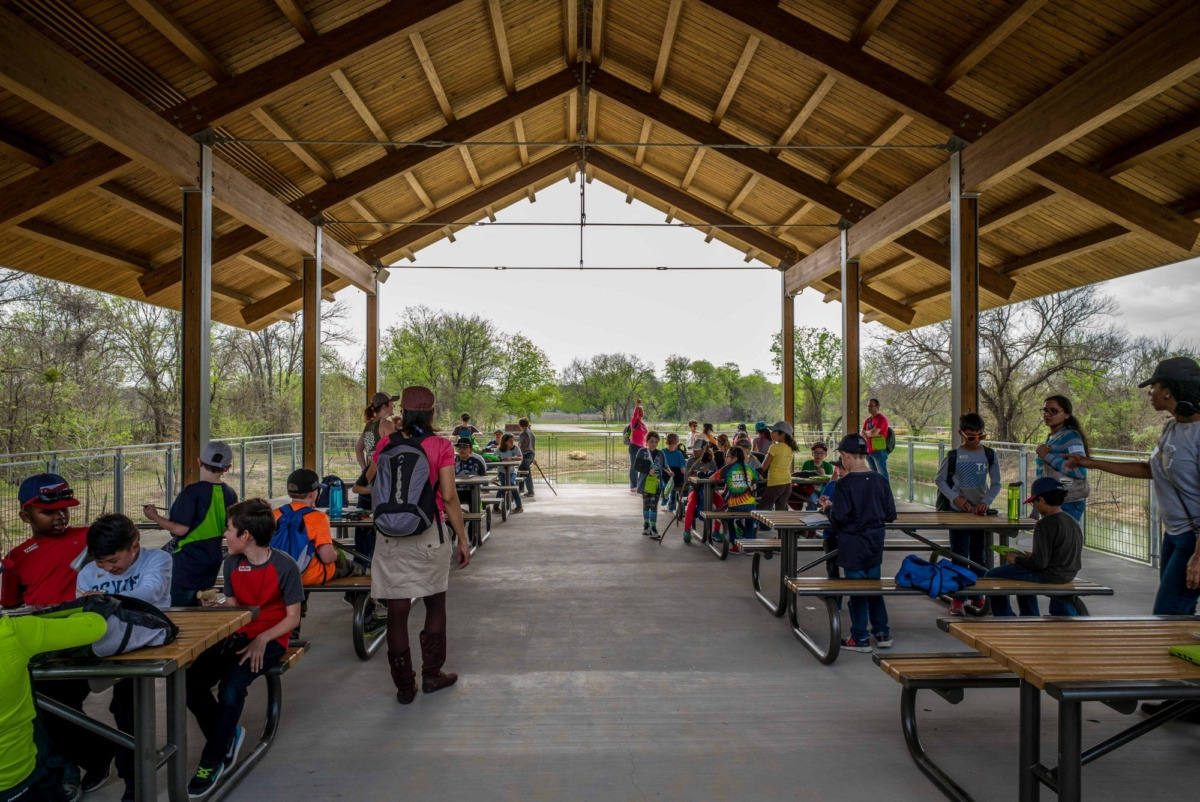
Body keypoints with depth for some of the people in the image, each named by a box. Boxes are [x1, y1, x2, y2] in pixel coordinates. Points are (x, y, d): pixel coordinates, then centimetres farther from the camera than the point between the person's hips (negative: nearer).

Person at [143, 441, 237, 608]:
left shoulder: (193, 491, -16)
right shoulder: (230, 494, 2)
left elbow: (180, 529, -19)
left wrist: (155, 516, -5)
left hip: (188, 563, -6)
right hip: (212, 561, 6)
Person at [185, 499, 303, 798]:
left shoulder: (284, 566, -16)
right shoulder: (231, 563, 2)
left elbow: (293, 618, -11)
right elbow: (233, 605, 12)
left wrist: (262, 640, -23)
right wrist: (216, 606, -10)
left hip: (270, 639, -6)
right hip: (237, 634, 6)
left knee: (230, 687, -28)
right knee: (191, 684, -14)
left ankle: (213, 761, -4)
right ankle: (228, 736, 11)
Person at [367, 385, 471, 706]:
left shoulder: (386, 444, -1)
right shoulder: (441, 446, -8)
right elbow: (448, 497, -11)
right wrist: (462, 539, -4)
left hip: (391, 536, 2)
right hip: (429, 536, -2)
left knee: (397, 610, 8)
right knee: (435, 605, 17)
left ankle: (404, 686, 17)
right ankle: (432, 675, 27)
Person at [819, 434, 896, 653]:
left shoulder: (844, 484, -19)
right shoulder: (880, 481, -1)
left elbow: (839, 519, -20)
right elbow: (891, 515, 5)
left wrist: (829, 508, -1)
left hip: (853, 548, -6)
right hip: (875, 545, 6)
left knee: (856, 591, 5)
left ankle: (860, 639, 14)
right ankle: (882, 634, 26)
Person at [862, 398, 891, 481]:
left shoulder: (881, 419, -10)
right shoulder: (867, 420, 15)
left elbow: (873, 433, -20)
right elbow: (862, 434, 8)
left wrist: (866, 432, 0)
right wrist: (871, 433, -10)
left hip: (879, 451, -8)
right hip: (869, 451, 8)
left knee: (882, 473, -9)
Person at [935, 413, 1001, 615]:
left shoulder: (989, 454, 1)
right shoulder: (953, 456, -5)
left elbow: (996, 484, 4)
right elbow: (940, 480, 2)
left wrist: (986, 502, -11)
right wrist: (956, 498, -10)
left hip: (980, 511, 3)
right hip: (957, 511, -2)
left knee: (979, 555, 11)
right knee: (959, 555, -2)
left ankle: (977, 594, 24)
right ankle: (958, 598, 3)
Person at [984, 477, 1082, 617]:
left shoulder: (1046, 524, -22)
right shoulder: (1073, 522, 6)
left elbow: (1040, 562, -24)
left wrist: (1016, 560, -8)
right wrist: (1033, 556, 17)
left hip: (1048, 576, -10)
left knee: (992, 576, 1)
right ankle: (1030, 617, 40)